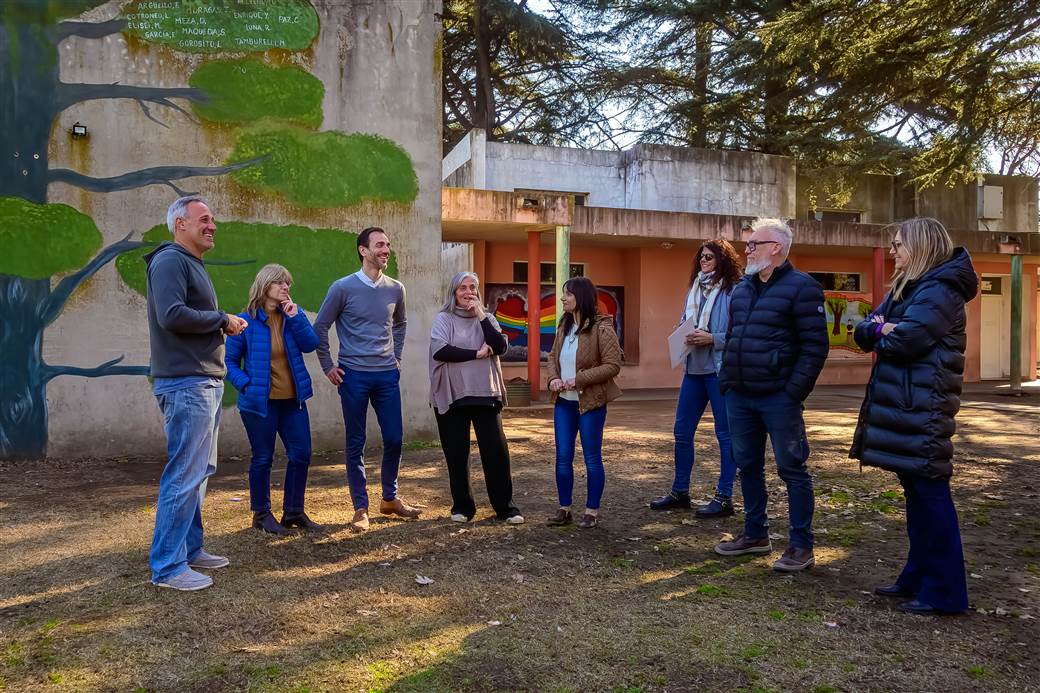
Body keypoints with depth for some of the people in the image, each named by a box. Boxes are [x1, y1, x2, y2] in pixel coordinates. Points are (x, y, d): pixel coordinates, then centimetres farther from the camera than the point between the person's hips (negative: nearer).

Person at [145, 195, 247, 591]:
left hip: (205, 383, 10)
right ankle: (167, 567, 1)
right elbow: (171, 315, -23)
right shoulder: (170, 261, -10)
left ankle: (190, 549, 25)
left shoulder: (192, 264, 21)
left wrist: (224, 324, 6)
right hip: (186, 385, -10)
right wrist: (221, 319, -12)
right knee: (184, 476, -7)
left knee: (200, 472, 15)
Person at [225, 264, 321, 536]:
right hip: (260, 402, -4)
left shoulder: (293, 314, 5)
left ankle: (293, 512, 21)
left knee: (301, 454, 6)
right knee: (262, 458, 5)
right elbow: (230, 361, -2)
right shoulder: (246, 321, -7)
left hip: (293, 400, 5)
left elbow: (310, 344, -8)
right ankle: (261, 514, 22)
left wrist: (295, 317, -17)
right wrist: (246, 384, -15)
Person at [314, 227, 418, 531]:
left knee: (394, 439, 5)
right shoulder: (343, 287, -6)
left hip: (387, 376, 4)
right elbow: (320, 327, 0)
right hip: (353, 376, -3)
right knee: (356, 444, 3)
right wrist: (328, 367, -1)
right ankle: (361, 508, 13)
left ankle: (390, 498, 24)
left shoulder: (396, 289, 5)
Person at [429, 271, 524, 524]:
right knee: (457, 454, 5)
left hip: (486, 395, 2)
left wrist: (481, 316, -8)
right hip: (453, 396, -2)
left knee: (497, 451, -2)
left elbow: (501, 347, -4)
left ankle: (505, 506, 8)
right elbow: (439, 350, -14)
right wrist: (476, 354, -11)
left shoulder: (487, 318, 12)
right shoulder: (444, 319, 2)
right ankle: (462, 506, 19)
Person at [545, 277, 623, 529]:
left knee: (592, 458, 5)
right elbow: (553, 357, 16)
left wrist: (579, 380, -21)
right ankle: (564, 509, 22)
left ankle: (592, 511, 18)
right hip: (563, 402, 7)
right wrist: (553, 378, -5)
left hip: (590, 403, -6)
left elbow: (613, 365, -16)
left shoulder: (601, 327, -13)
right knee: (563, 457, 10)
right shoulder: (564, 326, 8)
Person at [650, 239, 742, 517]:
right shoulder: (695, 289, 13)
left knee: (725, 434, 3)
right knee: (682, 432, 13)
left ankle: (724, 498, 13)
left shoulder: (733, 291, -10)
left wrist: (712, 339, -19)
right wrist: (686, 336, 1)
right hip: (694, 368, 8)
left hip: (720, 370, -8)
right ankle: (679, 491, 26)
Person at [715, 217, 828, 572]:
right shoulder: (742, 288, 15)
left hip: (778, 398, -7)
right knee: (748, 466, 14)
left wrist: (794, 392, -17)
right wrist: (726, 380, 12)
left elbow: (815, 347, -12)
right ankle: (756, 534, 28)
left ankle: (801, 546, 11)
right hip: (739, 397, 7)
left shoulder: (801, 287, -8)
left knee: (791, 469, 1)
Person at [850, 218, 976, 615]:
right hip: (902, 405, 10)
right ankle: (918, 577, 24)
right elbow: (862, 333, 12)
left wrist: (880, 332, -2)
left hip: (922, 408, -10)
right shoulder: (904, 289, 18)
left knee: (930, 493, -5)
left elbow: (903, 342, -22)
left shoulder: (939, 291, -12)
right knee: (915, 492, 14)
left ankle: (944, 592, 4)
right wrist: (882, 329, -9)